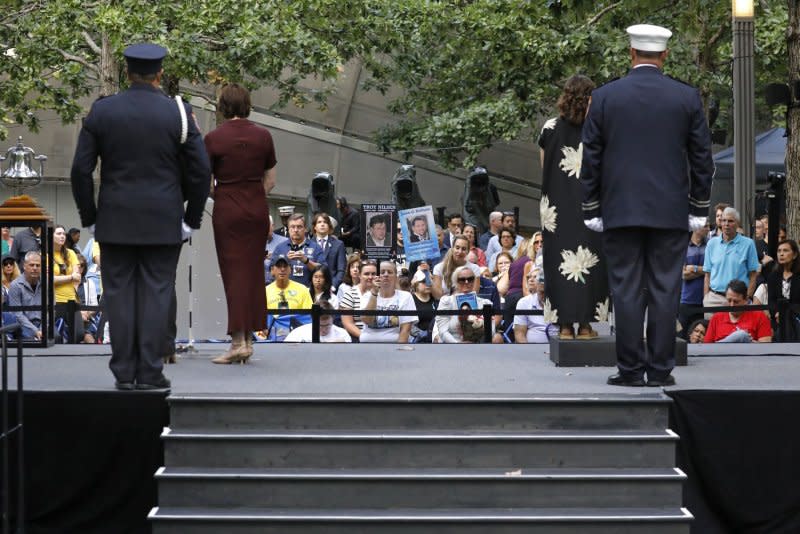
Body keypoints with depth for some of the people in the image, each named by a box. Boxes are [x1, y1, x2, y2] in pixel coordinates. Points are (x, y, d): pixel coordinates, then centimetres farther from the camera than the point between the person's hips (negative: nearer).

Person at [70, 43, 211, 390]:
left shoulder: (101, 111, 0)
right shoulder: (178, 113, -3)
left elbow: (81, 170, 1)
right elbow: (200, 171, -2)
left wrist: (89, 218, 9)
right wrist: (192, 218, 7)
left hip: (115, 221, 1)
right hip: (163, 222, -1)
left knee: (119, 294, 6)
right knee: (157, 293, 2)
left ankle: (124, 373, 7)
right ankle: (150, 373, 1)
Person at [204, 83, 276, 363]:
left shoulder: (214, 139, -8)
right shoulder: (263, 136, 1)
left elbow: (206, 184, -5)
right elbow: (270, 180, 6)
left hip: (227, 210, -3)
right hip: (257, 208, 3)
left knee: (233, 272, -1)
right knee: (253, 270, 10)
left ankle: (238, 339, -7)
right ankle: (249, 336, 15)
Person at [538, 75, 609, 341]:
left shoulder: (550, 129, 0)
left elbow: (544, 171, 7)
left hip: (557, 207, 1)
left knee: (560, 260, 5)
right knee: (589, 263, 4)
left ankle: (565, 324, 4)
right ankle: (584, 323, 2)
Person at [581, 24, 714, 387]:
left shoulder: (604, 97, 0)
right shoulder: (688, 98, 1)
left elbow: (591, 159, 2)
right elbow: (702, 158, 4)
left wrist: (592, 210, 9)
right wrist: (699, 210, 11)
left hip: (620, 210, 0)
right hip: (670, 211, 0)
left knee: (626, 290, 3)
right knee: (665, 290, 3)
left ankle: (630, 369, 3)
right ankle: (660, 370, 4)